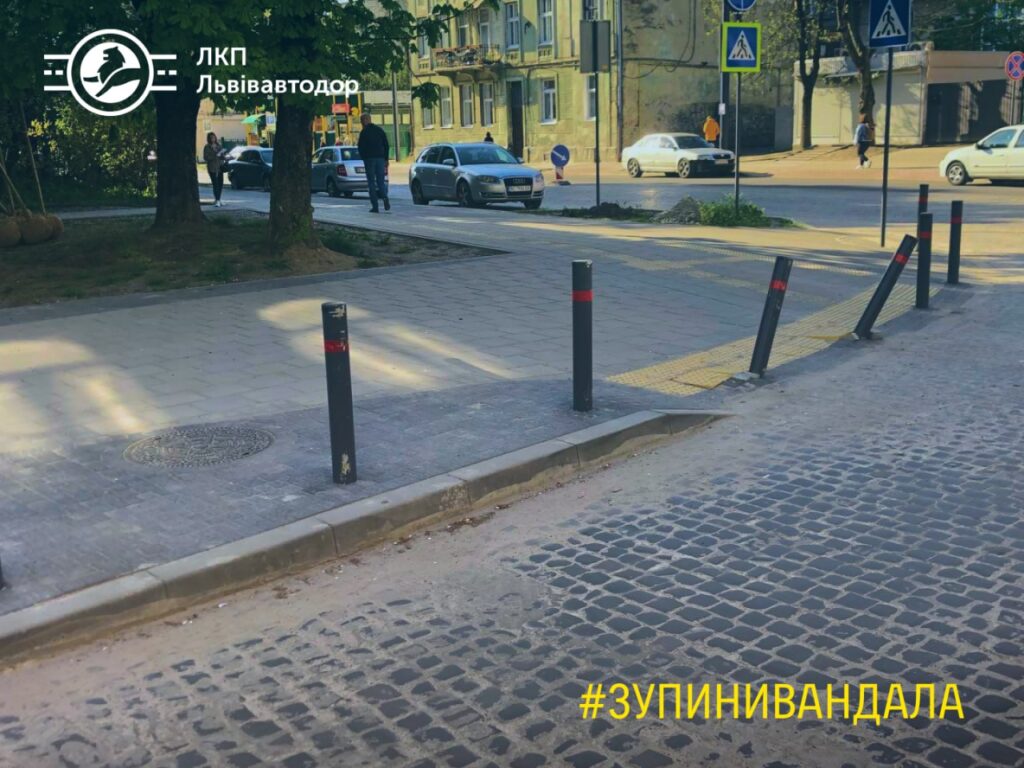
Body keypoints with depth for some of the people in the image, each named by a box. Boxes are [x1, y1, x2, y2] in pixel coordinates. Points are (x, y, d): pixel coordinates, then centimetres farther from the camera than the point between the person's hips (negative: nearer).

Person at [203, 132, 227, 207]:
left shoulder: (219, 146, 13)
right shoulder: (207, 147, -2)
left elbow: (222, 156, 18)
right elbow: (206, 158, -9)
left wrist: (223, 154, -5)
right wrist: (216, 156, -17)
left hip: (220, 167, 5)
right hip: (212, 168, -5)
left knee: (220, 184, 4)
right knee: (215, 184, -11)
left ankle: (218, 199, 16)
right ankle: (217, 200, -13)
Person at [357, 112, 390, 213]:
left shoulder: (364, 132, -6)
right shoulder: (380, 130, 9)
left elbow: (361, 148, -6)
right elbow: (387, 146, 10)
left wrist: (363, 159, 9)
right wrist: (386, 159, 13)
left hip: (369, 159, -4)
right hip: (380, 158, 4)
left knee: (371, 183, 2)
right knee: (381, 181, 9)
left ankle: (375, 207, -3)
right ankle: (385, 197, -20)